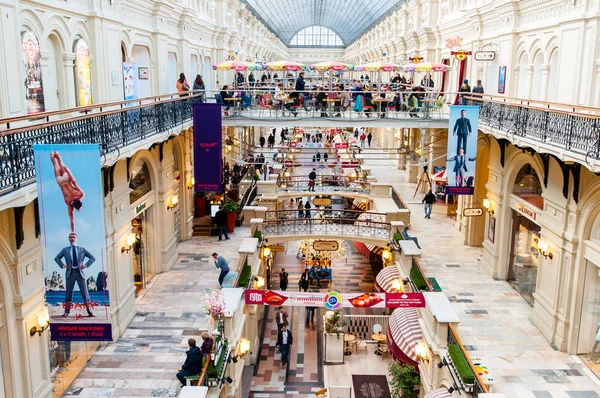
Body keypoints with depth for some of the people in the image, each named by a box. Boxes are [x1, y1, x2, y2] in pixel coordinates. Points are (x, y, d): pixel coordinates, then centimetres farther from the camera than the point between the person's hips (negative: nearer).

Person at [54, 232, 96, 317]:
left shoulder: (82, 250, 10)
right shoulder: (65, 250, 11)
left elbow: (92, 258, 14)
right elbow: (56, 258, 19)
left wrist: (86, 265, 0)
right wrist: (62, 265, 4)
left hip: (80, 273, 0)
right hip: (70, 273, 1)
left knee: (85, 293, -1)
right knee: (68, 293, 2)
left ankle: (90, 312, 1)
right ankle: (66, 312, 9)